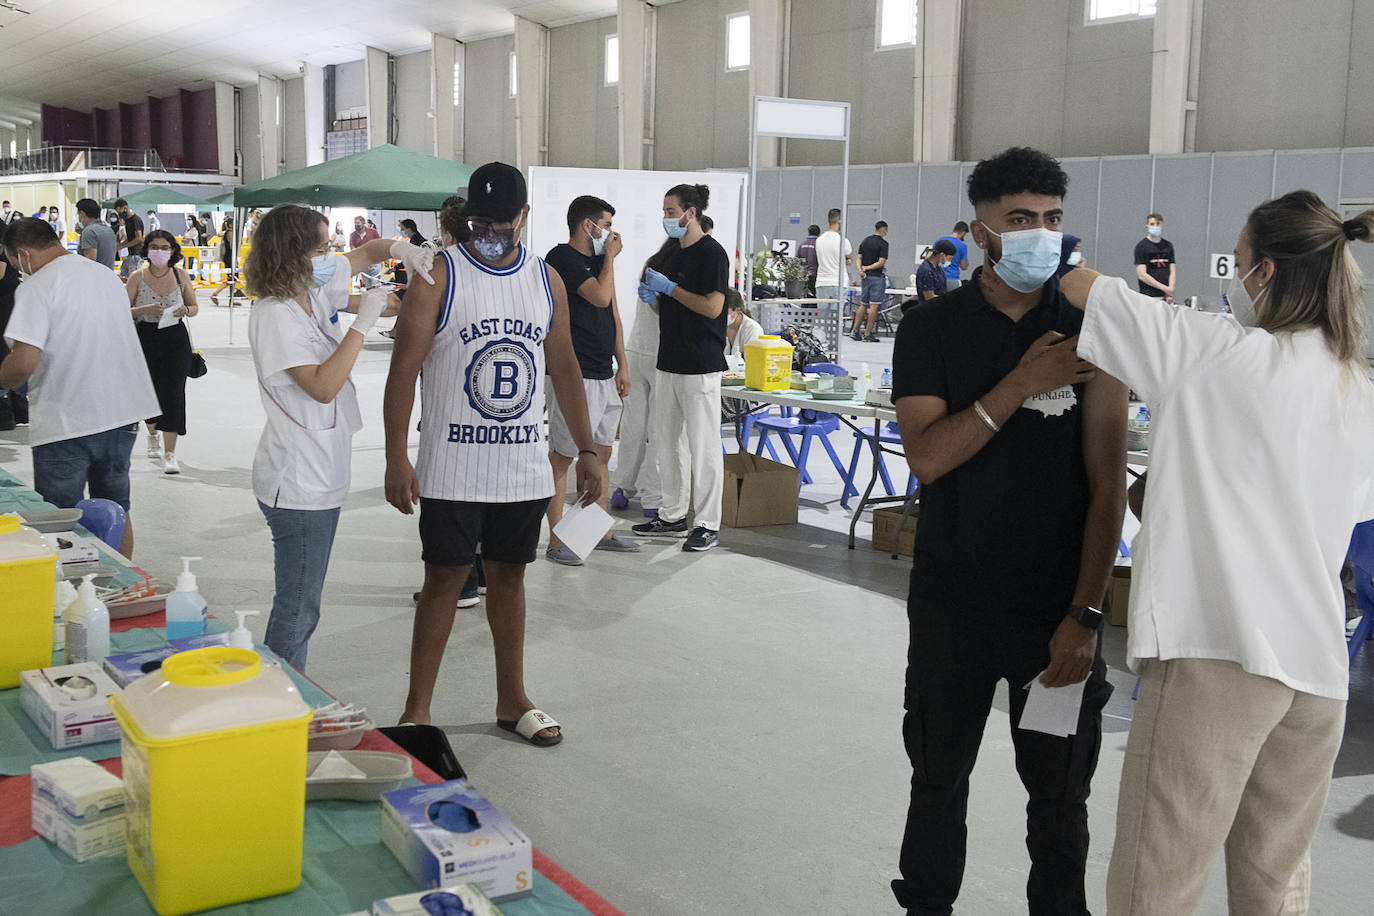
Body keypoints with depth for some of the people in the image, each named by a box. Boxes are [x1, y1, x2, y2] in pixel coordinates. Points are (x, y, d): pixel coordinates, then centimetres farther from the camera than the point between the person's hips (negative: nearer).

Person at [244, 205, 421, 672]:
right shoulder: (275, 315, -18)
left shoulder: (316, 289, 7)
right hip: (298, 484, -10)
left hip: (321, 475, 10)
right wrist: (364, 321, -23)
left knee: (300, 604, 18)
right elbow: (323, 386, -25)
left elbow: (366, 252, 19)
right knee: (298, 610, -2)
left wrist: (402, 249, -3)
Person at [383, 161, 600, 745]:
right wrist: (396, 458, -16)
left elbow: (564, 367, 14)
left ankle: (512, 700, 25)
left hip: (524, 468, 4)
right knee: (444, 579, 0)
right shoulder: (439, 275, -7)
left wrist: (585, 449, 9)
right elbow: (404, 370, -10)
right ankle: (417, 709, 11)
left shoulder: (547, 279, 8)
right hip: (452, 471, -4)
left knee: (509, 576, 13)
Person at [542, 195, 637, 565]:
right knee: (561, 458, -3)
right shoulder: (561, 258, -10)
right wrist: (610, 257, -6)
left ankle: (601, 532, 23)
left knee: (601, 454, 14)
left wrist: (622, 365, 16)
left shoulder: (599, 260, 17)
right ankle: (556, 541, 2)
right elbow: (601, 296, -21)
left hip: (604, 375, 9)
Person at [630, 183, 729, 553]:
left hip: (701, 365, -9)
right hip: (670, 361, 9)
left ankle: (708, 524, 3)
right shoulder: (673, 254, 16)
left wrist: (668, 288, -14)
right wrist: (652, 295, 5)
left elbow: (712, 307, -19)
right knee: (666, 440, 13)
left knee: (703, 445, -4)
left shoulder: (711, 253, -10)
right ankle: (673, 516, 24)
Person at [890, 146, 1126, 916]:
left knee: (1060, 795, 9)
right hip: (952, 601, 1)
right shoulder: (933, 328, -2)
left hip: (1059, 608, 0)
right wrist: (1024, 381, -22)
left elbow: (1107, 482, -6)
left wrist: (1085, 613, -12)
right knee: (939, 779, 15)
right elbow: (927, 457, -14)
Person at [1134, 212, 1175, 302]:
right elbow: (1141, 275, -7)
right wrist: (1164, 288, -12)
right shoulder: (1141, 246, 0)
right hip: (1148, 296, -4)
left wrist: (1170, 291, -5)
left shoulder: (1168, 246, 15)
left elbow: (1172, 271, 12)